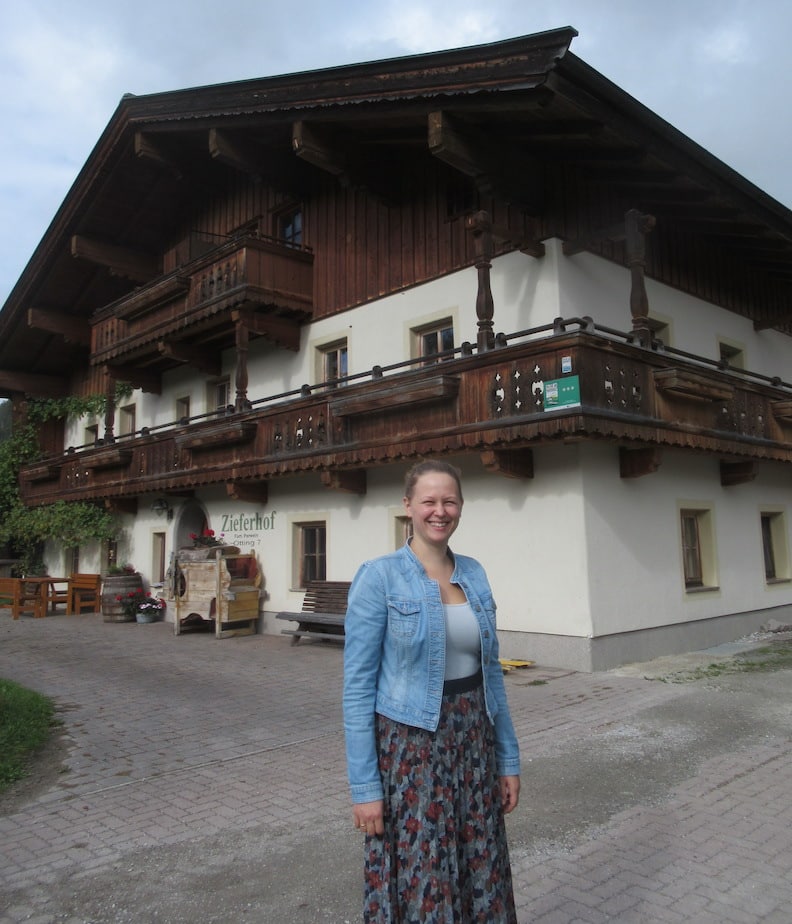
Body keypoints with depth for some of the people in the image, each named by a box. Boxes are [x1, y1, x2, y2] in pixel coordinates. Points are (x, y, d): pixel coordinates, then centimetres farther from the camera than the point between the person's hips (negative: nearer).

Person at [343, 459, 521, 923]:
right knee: (421, 885, 6)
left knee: (481, 879, 14)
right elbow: (358, 686, -11)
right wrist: (364, 786, -11)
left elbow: (490, 671, 10)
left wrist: (509, 758, 10)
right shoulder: (378, 577, -12)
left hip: (475, 742, 5)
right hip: (411, 745, -5)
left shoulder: (474, 574, 4)